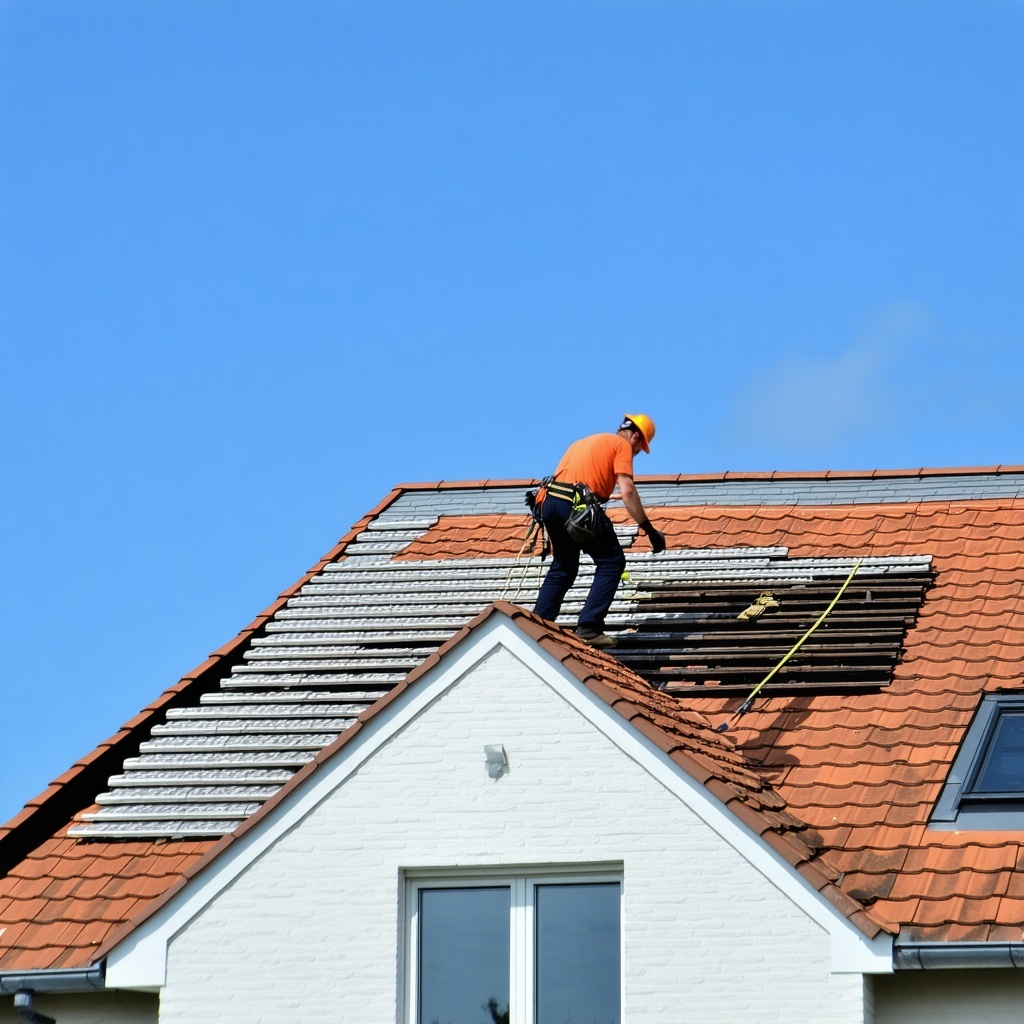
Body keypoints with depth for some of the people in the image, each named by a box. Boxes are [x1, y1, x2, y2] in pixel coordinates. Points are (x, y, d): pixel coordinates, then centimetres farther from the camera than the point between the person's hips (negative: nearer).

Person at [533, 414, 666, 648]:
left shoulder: (584, 442, 31)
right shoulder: (622, 445, 8)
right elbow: (627, 491, -6)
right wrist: (649, 529, -4)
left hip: (549, 502, 7)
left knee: (562, 568, 23)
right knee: (612, 562, 4)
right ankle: (588, 627, -6)